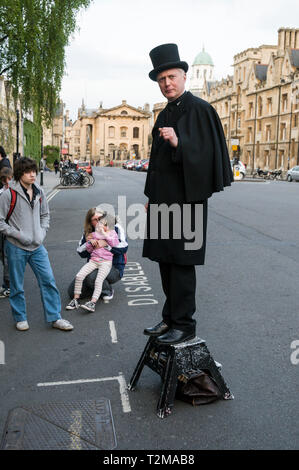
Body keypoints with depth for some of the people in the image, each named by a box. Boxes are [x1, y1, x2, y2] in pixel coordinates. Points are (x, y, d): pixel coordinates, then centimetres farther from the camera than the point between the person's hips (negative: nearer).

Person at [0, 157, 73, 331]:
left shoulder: (39, 192, 6)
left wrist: (42, 232, 3)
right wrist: (17, 234, -14)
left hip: (37, 246, 4)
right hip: (16, 247, -4)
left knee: (48, 280, 3)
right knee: (17, 286, 8)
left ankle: (55, 318, 13)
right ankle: (20, 318, 27)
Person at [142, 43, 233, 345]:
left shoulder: (200, 110, -7)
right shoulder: (164, 115, 17)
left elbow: (206, 154, -14)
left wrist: (178, 143, -29)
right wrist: (151, 196, 20)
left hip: (187, 198, -8)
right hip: (164, 200, 8)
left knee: (181, 263, -4)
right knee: (165, 261, 12)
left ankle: (184, 325, 9)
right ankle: (170, 318, 25)